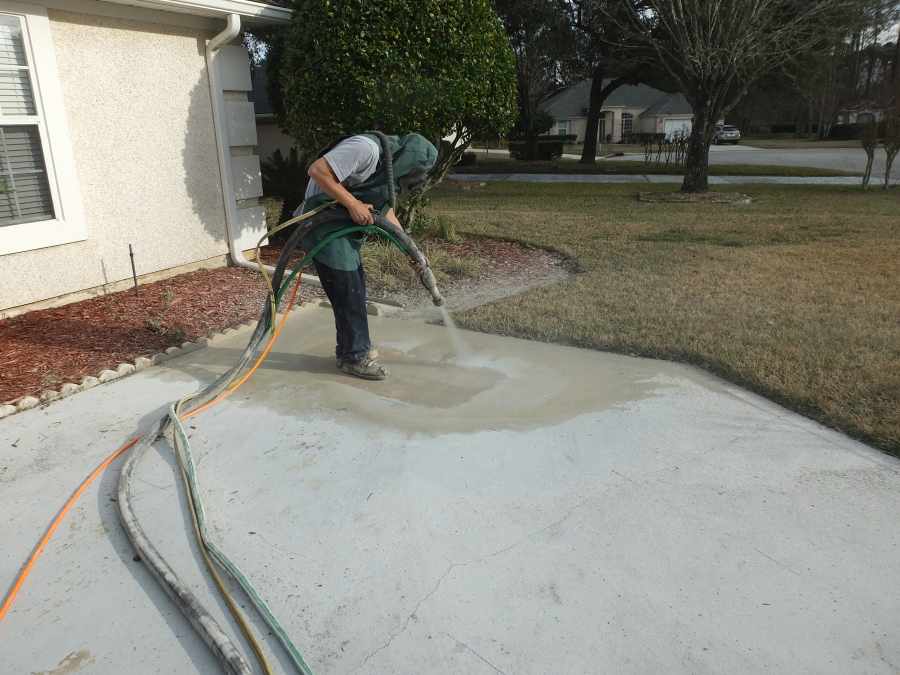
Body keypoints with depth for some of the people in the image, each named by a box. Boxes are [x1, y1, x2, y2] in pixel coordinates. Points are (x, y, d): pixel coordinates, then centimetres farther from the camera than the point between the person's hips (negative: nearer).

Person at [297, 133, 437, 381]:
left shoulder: (388, 167, 10)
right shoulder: (366, 148, -21)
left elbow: (385, 210, 18)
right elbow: (317, 170, -26)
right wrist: (353, 205, -24)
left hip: (344, 227, 10)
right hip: (324, 226, -10)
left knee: (355, 287, 14)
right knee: (348, 292, -5)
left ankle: (350, 347, 28)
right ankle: (354, 356, 8)